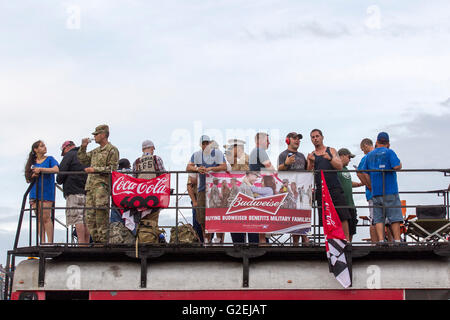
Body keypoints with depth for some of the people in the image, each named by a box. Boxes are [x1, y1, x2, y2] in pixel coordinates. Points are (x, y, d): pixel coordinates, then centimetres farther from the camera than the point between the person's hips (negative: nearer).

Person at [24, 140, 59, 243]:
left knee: (46, 217, -12)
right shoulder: (33, 162, 16)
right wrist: (33, 175, -5)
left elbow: (56, 170, -14)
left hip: (46, 192, -4)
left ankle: (50, 242, -13)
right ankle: (42, 242, 0)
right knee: (39, 218, 1)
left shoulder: (49, 159, 5)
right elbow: (29, 179, 17)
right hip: (35, 192, 4)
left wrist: (40, 169, -15)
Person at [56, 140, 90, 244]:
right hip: (87, 191, 7)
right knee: (85, 220, 7)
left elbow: (61, 172, -6)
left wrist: (59, 181, 11)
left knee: (77, 219, -11)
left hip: (74, 192, -7)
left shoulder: (69, 155, 0)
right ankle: (86, 244, 5)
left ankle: (81, 244, -18)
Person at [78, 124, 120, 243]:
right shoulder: (95, 151, 24)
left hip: (102, 185, -8)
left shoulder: (112, 150, 0)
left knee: (101, 212, -15)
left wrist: (95, 169, -12)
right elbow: (82, 160, 27)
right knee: (90, 216, 4)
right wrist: (83, 147, 13)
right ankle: (96, 240, 9)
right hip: (90, 185, 8)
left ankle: (103, 240, -14)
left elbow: (112, 169, -9)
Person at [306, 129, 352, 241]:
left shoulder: (331, 151, 12)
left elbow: (340, 167, 1)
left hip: (335, 187, -1)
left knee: (342, 216, -8)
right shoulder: (311, 155, 14)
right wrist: (311, 162, -14)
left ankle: (346, 240, -7)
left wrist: (330, 158, -16)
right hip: (321, 189, 1)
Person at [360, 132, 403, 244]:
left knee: (378, 219, 3)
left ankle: (381, 240, -6)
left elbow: (365, 173, 12)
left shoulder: (370, 155, 14)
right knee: (395, 218, -1)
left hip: (376, 192, 4)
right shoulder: (389, 152, -2)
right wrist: (400, 164, 6)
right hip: (390, 191, -4)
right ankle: (397, 241, -5)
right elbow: (396, 167, -16)